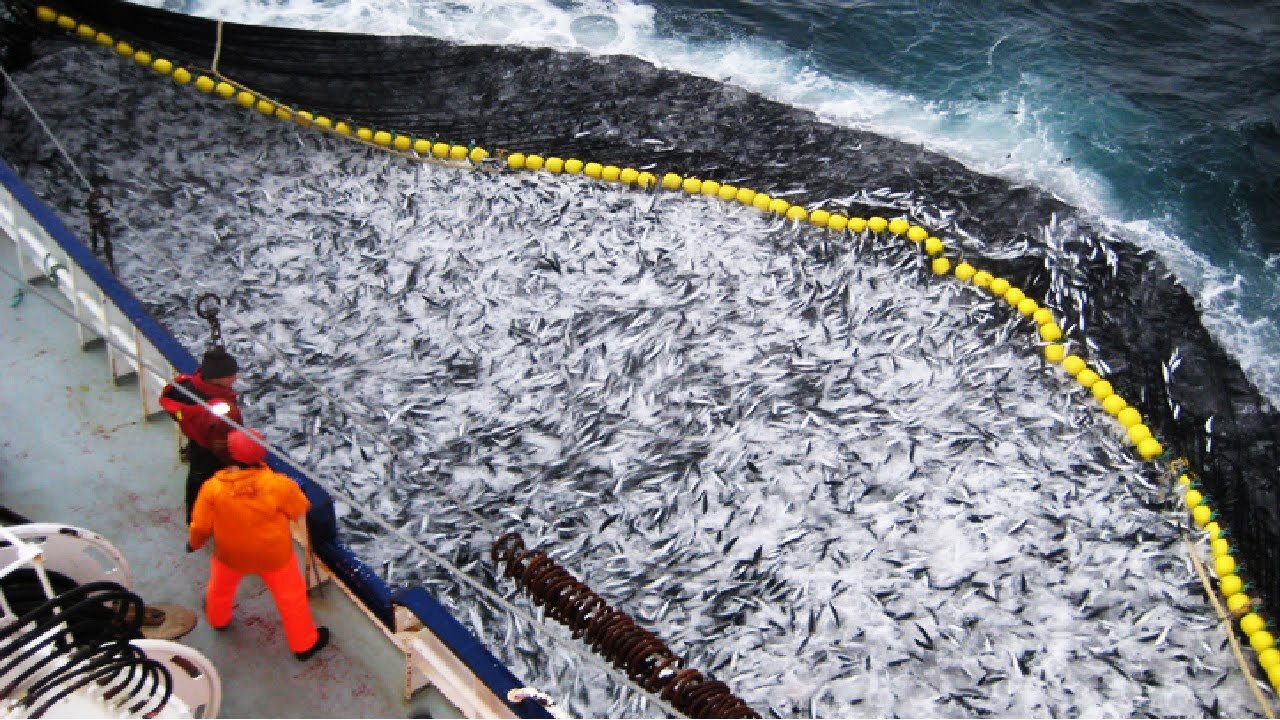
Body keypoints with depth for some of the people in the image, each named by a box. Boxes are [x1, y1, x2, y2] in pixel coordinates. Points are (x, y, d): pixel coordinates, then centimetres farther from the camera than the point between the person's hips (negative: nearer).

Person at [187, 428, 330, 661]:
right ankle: (305, 643, 33)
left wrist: (194, 543, 11)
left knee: (221, 587, 34)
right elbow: (301, 509, -11)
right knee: (291, 596, 19)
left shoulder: (213, 487, -26)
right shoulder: (279, 485, -30)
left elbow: (200, 526, -12)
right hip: (274, 554, -2)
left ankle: (218, 619, 62)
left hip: (231, 554, 2)